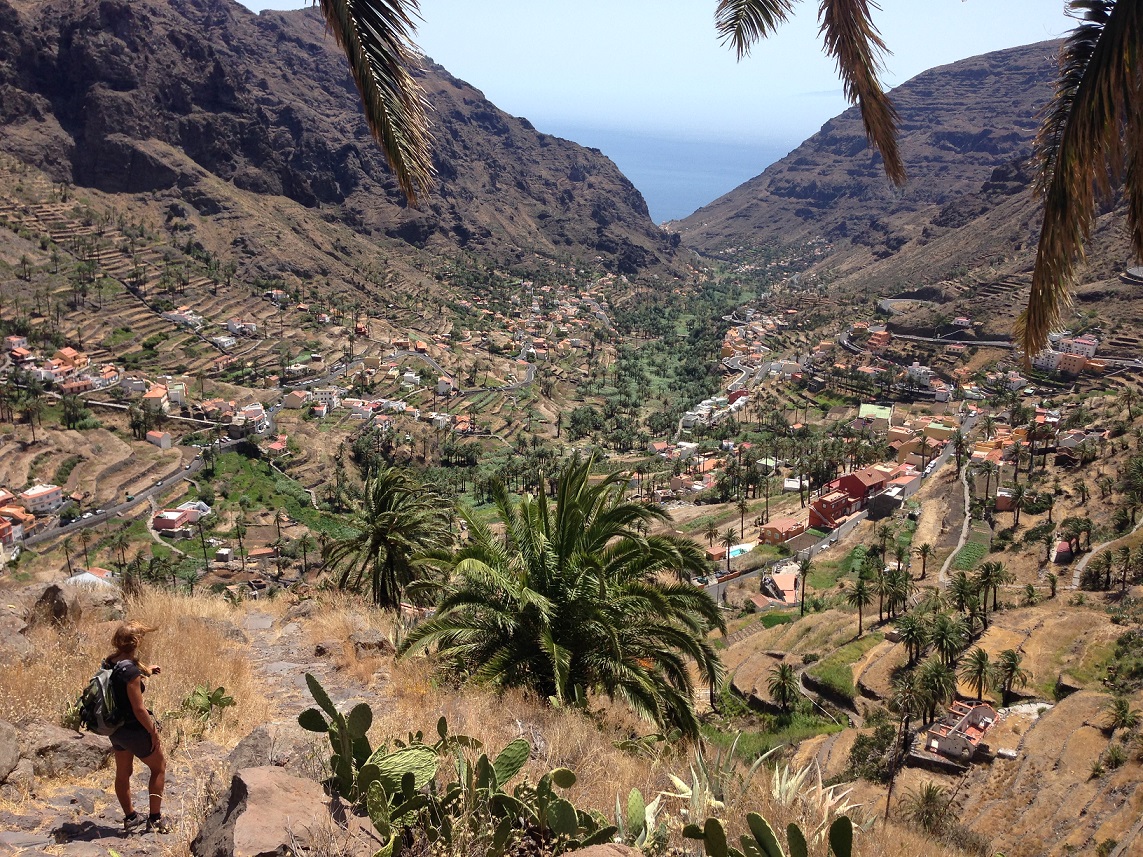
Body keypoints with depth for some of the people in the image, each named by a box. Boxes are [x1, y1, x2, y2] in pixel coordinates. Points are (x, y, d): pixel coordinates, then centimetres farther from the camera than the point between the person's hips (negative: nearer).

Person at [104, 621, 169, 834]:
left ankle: (130, 818, 37)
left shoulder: (109, 662, -4)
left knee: (123, 773, 22)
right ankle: (155, 819, 18)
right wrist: (154, 732, -14)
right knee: (159, 767, 13)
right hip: (133, 729, -8)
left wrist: (146, 670, 28)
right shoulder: (131, 671, -29)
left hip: (114, 728, 8)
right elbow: (139, 709, -25)